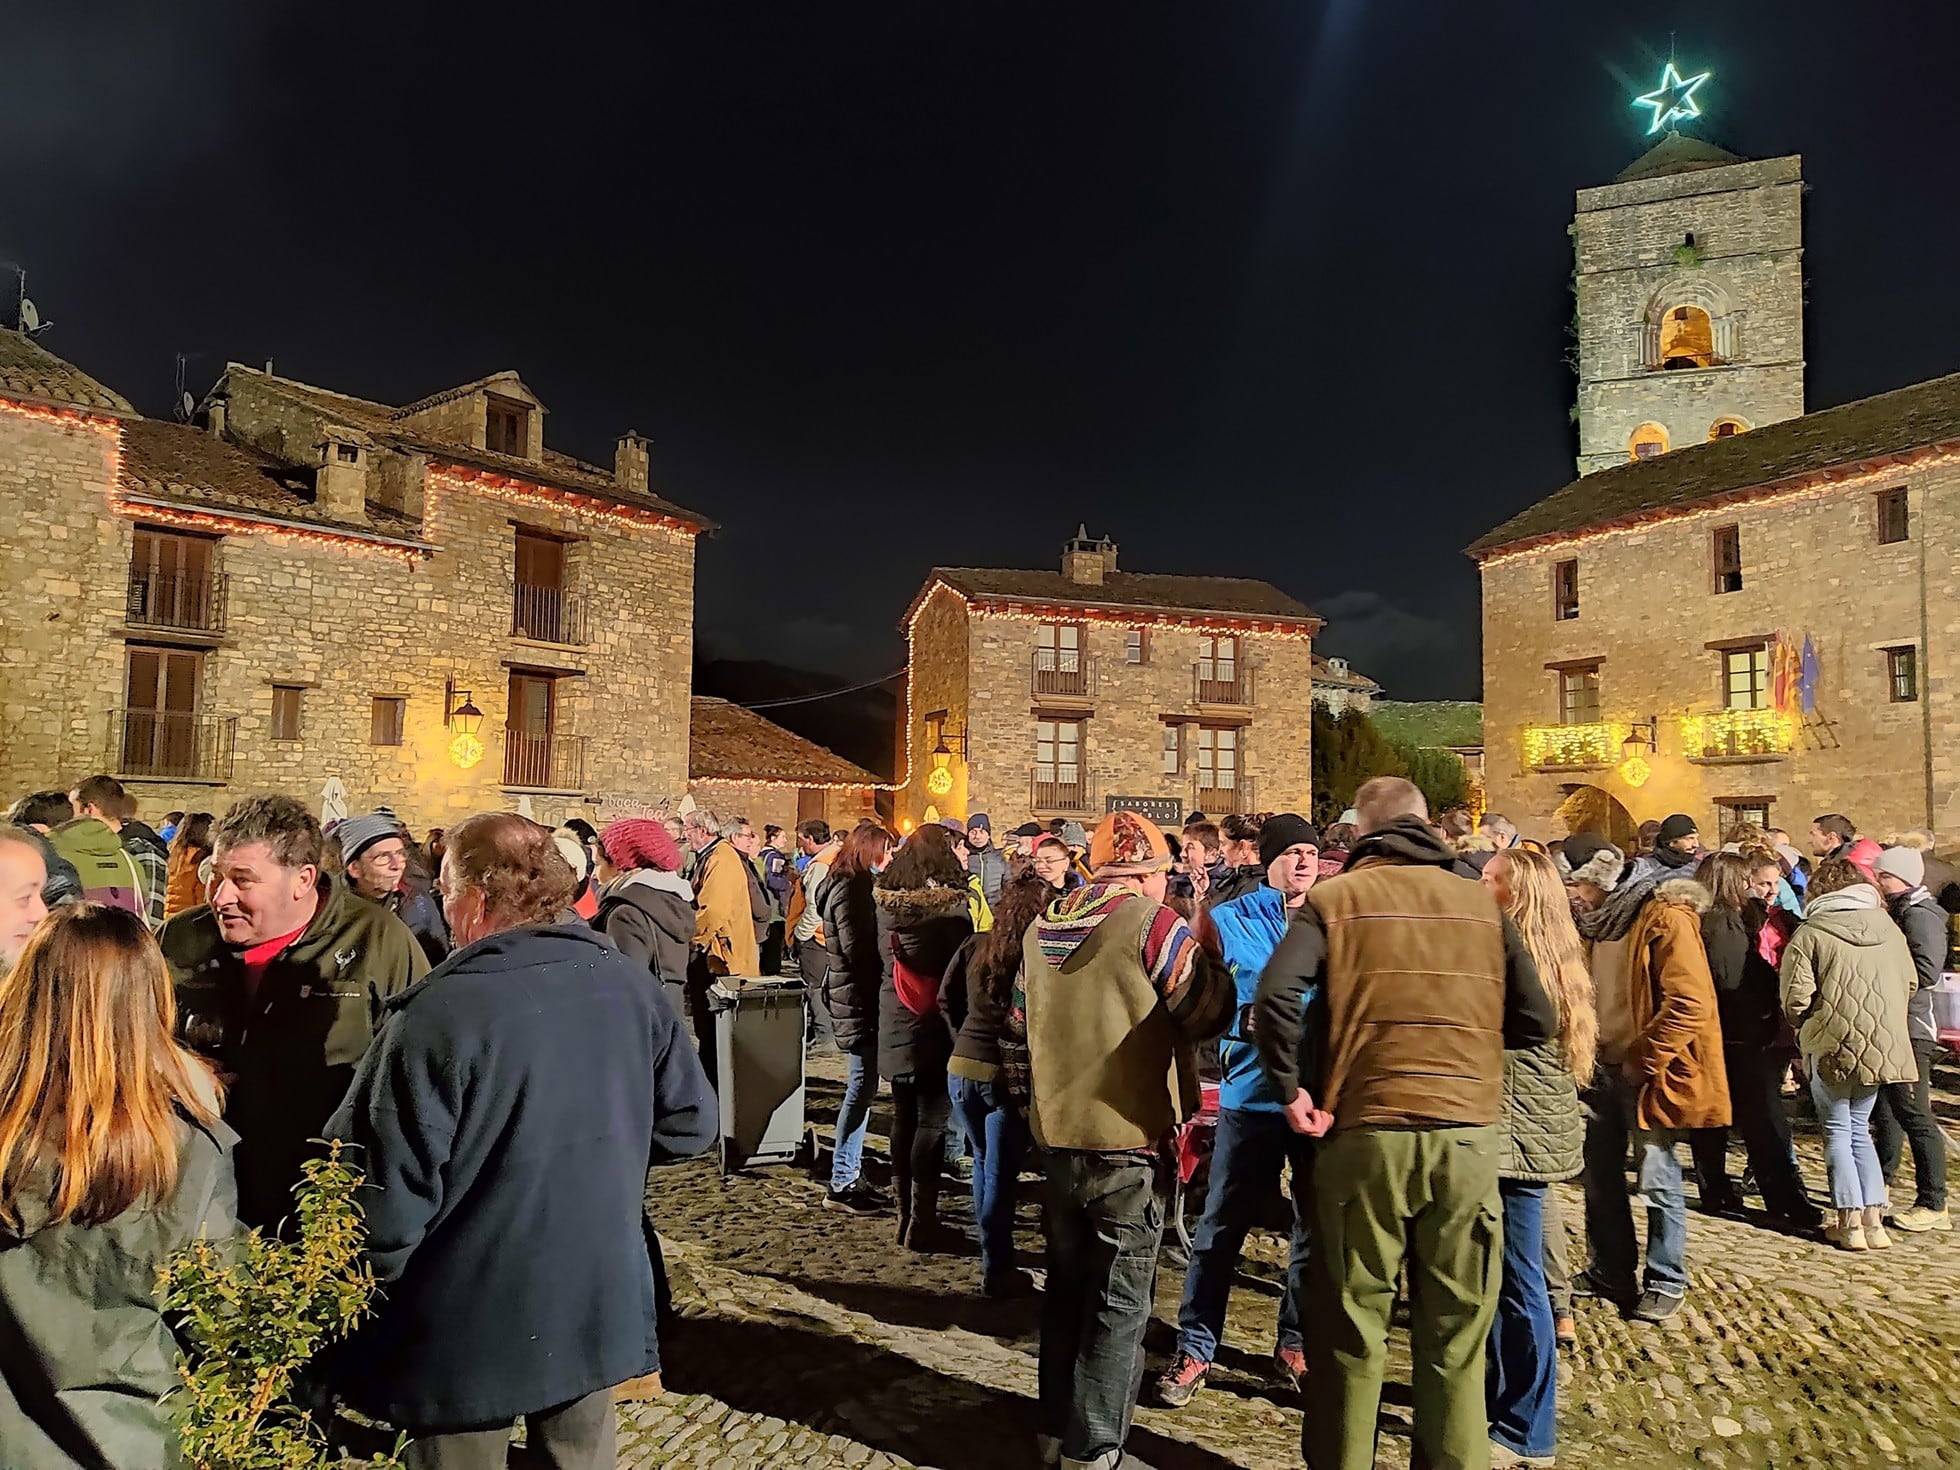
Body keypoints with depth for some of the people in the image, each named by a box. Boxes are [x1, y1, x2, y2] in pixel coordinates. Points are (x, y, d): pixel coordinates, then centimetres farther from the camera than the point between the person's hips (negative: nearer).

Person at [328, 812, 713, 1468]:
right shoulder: (633, 985, -7)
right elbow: (690, 1123, 1)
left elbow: (387, 1199, -21)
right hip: (598, 1309, 5)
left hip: (469, 1335, -4)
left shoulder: (437, 1015, -23)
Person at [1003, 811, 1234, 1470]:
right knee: (1120, 1303, 6)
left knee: (1066, 1286, 19)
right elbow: (1208, 1014, -10)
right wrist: (1208, 951, 6)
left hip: (1058, 1136, 7)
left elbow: (1015, 1033, 14)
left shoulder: (1041, 930, 8)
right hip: (1128, 1141, -6)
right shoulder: (1152, 923, -13)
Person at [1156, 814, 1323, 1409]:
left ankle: (1296, 1344, 33)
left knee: (1317, 1228, 14)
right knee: (1220, 1227, 4)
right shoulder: (1230, 921, 0)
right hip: (1251, 1092, -2)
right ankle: (1194, 1348, 19)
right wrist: (1247, 1019, -19)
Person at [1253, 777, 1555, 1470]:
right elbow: (1537, 1021, 9)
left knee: (1350, 1328, 11)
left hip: (1366, 1133, -2)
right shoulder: (1483, 903, 8)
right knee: (1456, 1334, 14)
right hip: (1470, 1133, 2)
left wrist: (1292, 1088, -4)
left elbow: (1276, 993, -15)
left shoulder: (1336, 898, 0)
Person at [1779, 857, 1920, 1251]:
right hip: (1884, 1047, 5)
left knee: (1837, 1131, 8)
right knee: (1859, 1128, 17)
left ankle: (1850, 1223, 7)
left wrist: (1803, 1025, 7)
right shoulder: (1889, 928, 6)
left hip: (1832, 1046, -5)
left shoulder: (1809, 934, -11)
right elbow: (1909, 984, 13)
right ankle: (1874, 1220, 14)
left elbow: (1796, 998, -14)